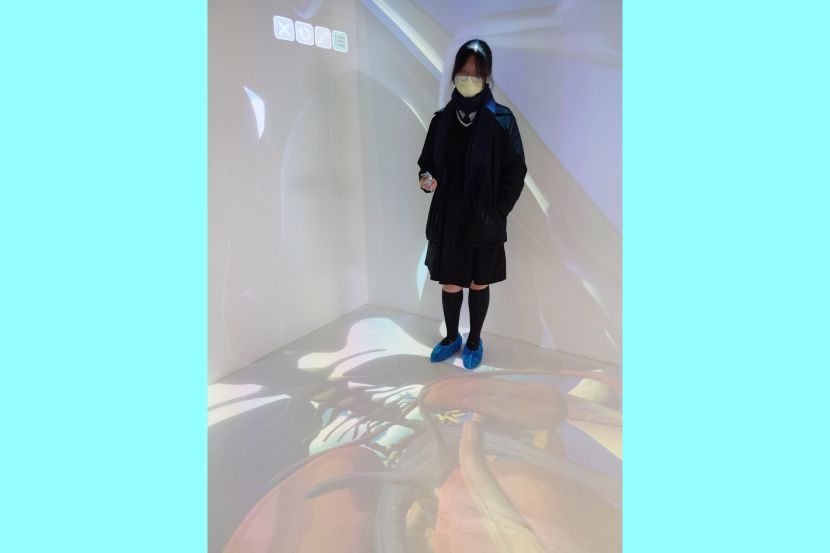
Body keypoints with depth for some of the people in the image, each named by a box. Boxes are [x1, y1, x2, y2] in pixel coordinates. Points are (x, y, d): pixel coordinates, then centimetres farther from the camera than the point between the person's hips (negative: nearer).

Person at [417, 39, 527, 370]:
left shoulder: (501, 119, -6)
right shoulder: (442, 118, 3)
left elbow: (516, 171, -4)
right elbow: (427, 161, 11)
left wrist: (498, 212, -10)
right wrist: (426, 178, -11)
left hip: (484, 220, -2)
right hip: (447, 218, 3)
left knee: (479, 283, 11)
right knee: (449, 283, 11)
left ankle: (474, 341, 32)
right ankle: (452, 338, 35)